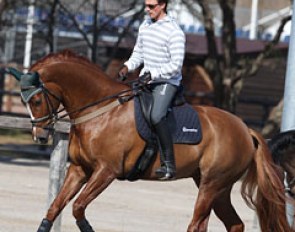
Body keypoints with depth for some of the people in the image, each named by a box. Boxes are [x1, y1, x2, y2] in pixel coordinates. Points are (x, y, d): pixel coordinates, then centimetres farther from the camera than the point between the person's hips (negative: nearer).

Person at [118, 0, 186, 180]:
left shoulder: (174, 32, -13)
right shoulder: (145, 26, 11)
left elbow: (176, 65, -19)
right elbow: (138, 53, 21)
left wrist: (153, 74, -23)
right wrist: (128, 67, 2)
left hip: (166, 82, -9)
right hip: (146, 79, 9)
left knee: (156, 116, -30)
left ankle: (169, 164, -28)